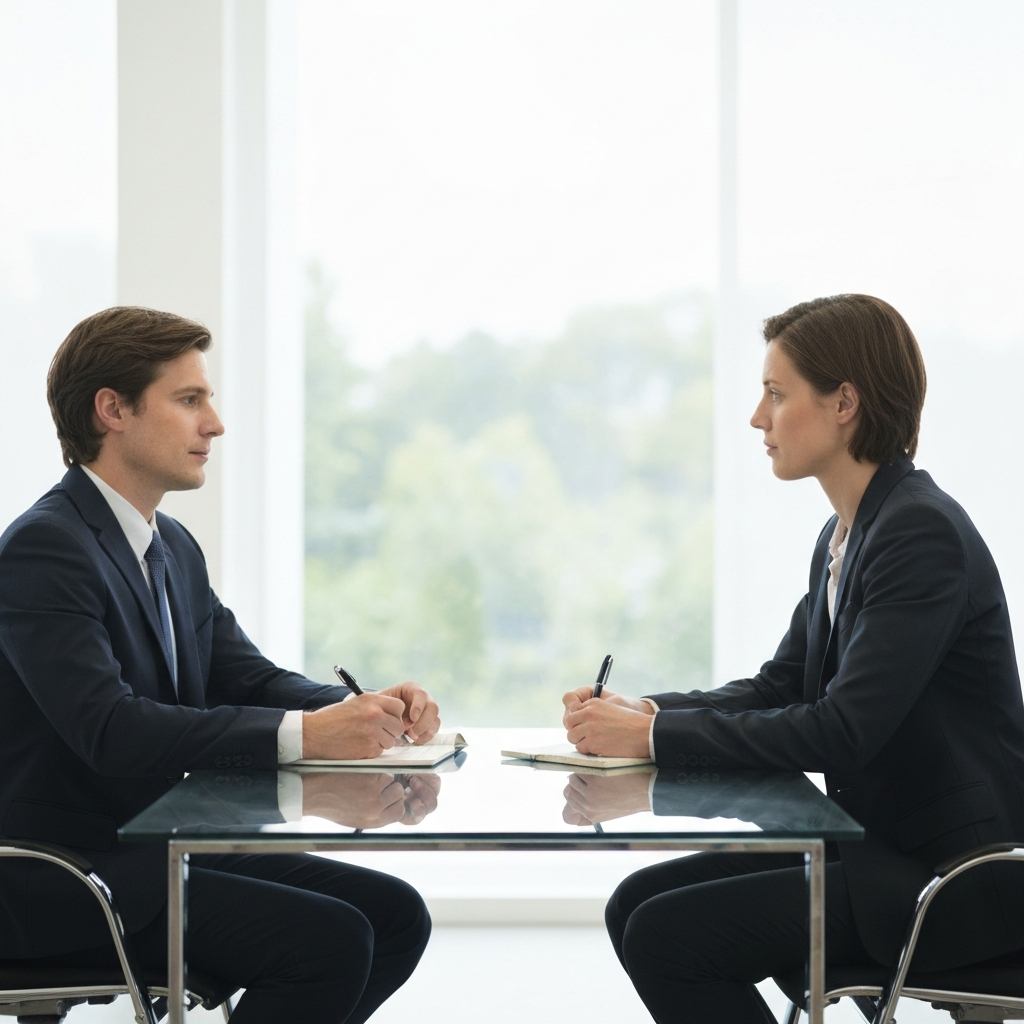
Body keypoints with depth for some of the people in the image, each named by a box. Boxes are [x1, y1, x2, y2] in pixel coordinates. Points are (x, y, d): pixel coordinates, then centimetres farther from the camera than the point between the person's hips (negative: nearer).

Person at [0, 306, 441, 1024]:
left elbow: (249, 677, 11)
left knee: (396, 914, -1)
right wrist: (304, 734, -32)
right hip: (59, 877, -9)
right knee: (329, 939, -22)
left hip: (156, 849, 9)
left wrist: (364, 710, -11)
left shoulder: (174, 547, 15)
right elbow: (109, 728, -27)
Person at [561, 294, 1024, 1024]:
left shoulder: (922, 533, -19)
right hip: (885, 844, 9)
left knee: (667, 936, -14)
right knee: (637, 904, 2)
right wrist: (644, 712, -2)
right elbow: (780, 689, 15)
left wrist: (655, 736, -21)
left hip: (960, 874, -9)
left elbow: (842, 731, -25)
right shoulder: (845, 535, 11)